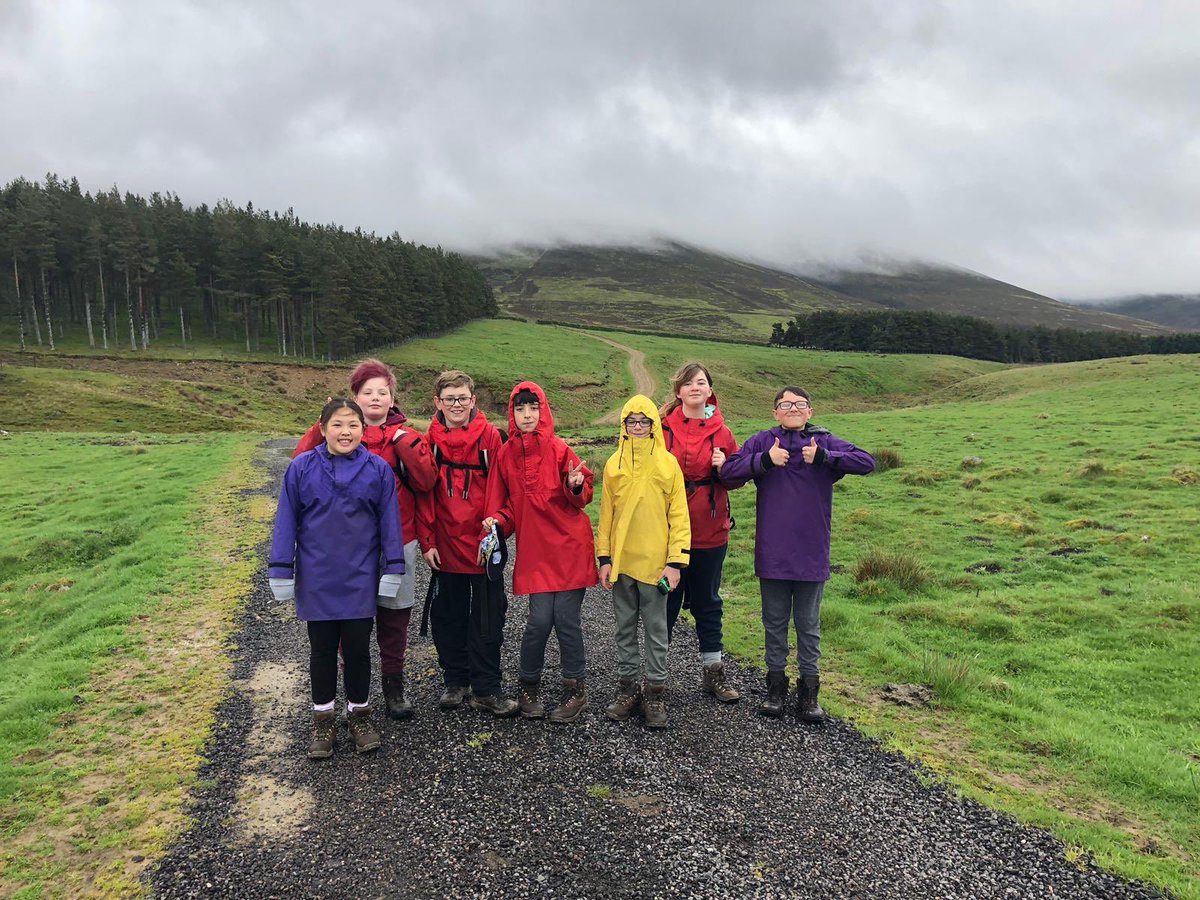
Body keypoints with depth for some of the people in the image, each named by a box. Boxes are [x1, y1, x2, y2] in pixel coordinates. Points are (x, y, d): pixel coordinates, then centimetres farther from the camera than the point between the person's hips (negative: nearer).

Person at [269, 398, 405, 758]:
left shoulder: (378, 469, -5)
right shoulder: (302, 468, -6)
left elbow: (389, 521, -1)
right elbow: (286, 521, -1)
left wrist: (392, 569, -2)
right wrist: (281, 572, -2)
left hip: (360, 581, 0)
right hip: (317, 581, 0)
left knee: (358, 648, 11)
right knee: (322, 651, 13)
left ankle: (359, 713, 29)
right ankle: (323, 720, 28)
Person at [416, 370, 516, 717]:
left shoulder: (490, 436, -4)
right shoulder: (429, 441, 1)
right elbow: (424, 493, 2)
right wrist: (427, 541, -3)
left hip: (484, 545, -2)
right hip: (445, 545, 2)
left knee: (488, 618, 5)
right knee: (448, 616, 13)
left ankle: (485, 689, 18)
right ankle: (455, 682, 29)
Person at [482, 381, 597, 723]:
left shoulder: (558, 449, -4)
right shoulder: (505, 454, 4)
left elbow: (582, 497, -1)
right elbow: (506, 503, 12)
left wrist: (575, 487, -22)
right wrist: (497, 522, -7)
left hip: (569, 547, -2)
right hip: (533, 550, 2)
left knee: (566, 619, 1)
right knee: (539, 620, -1)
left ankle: (576, 689, 19)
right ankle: (529, 686, 23)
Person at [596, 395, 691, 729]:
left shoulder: (668, 463, -3)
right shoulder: (614, 464, 4)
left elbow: (679, 515, -3)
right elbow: (606, 513, 7)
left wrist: (676, 561, -8)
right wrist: (604, 557, 3)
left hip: (655, 561, -2)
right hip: (621, 561, 3)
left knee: (656, 629, 6)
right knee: (625, 628, 12)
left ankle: (655, 691, 17)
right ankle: (628, 687, 24)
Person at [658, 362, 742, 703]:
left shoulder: (721, 431, 2)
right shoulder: (663, 426, -2)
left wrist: (724, 467, -10)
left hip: (710, 531, 2)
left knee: (707, 601, 14)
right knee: (665, 600, 8)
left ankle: (714, 672, 27)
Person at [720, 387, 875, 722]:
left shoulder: (825, 442, 1)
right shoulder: (762, 442, 0)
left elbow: (866, 462, -9)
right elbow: (728, 471, -8)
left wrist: (823, 457, -20)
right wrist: (765, 460, -20)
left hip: (812, 555, 0)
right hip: (772, 553, 0)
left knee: (809, 625, 12)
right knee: (775, 623, 13)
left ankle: (809, 690, 24)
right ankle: (776, 686, 26)